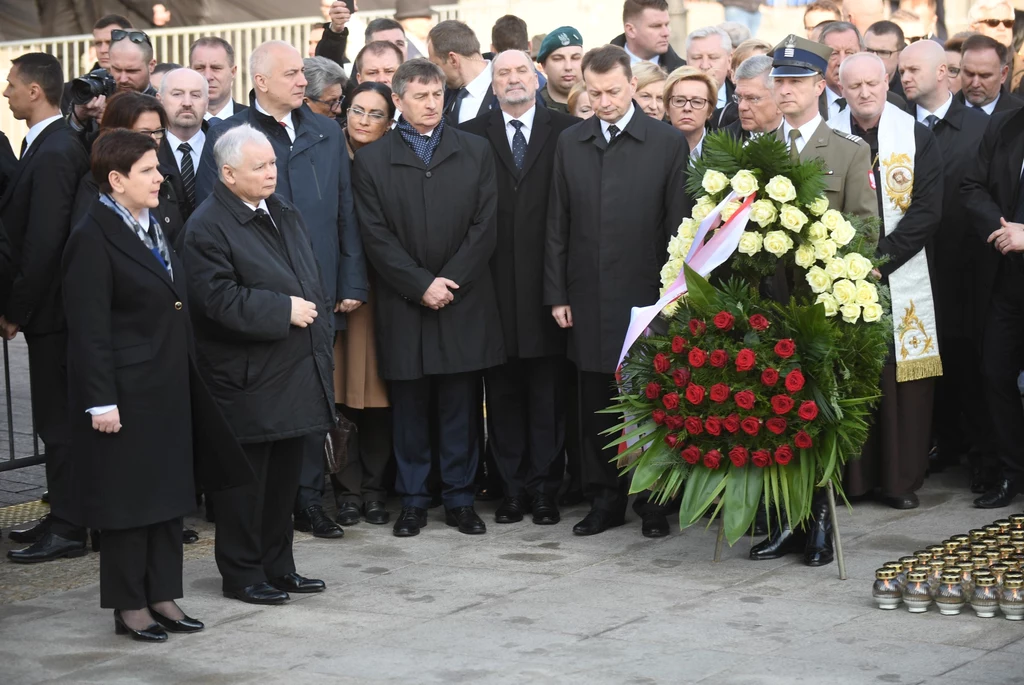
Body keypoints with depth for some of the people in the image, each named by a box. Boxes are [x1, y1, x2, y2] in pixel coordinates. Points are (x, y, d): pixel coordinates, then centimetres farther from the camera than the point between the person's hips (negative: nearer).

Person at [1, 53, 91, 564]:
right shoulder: (46, 145, 12)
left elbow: (44, 243, -21)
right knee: (58, 417, 15)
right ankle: (64, 515, 24)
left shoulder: (53, 153, -19)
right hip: (50, 308, 9)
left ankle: (67, 528, 5)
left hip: (50, 307, -9)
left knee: (58, 420, -2)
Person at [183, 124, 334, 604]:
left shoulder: (286, 214, 15)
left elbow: (311, 279, 24)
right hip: (247, 379, -8)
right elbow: (220, 299, -21)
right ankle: (242, 574, 12)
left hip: (297, 373, 8)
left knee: (285, 474, 14)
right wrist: (284, 310, -20)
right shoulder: (207, 227, -12)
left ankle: (278, 567, 25)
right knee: (246, 479, 0)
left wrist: (316, 312, 9)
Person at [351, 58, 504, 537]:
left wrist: (449, 281, -8)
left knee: (460, 408, 6)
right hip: (403, 307, -1)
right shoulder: (372, 161, 3)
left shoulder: (475, 152, 7)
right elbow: (377, 237, -2)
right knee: (409, 408, 5)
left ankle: (460, 499, 15)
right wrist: (421, 285, -10)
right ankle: (413, 501, 15)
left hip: (463, 302, 1)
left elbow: (485, 226, 1)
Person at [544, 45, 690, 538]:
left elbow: (678, 226, -2)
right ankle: (605, 501, 19)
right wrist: (557, 293, 5)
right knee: (596, 408, 8)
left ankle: (653, 503, 16)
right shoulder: (570, 143, 8)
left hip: (646, 298, -3)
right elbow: (558, 224, 9)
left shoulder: (668, 143, -2)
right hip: (588, 300, 3)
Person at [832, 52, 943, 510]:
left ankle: (901, 479, 9)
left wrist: (879, 259, -11)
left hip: (901, 279, 0)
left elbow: (927, 211, -4)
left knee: (901, 380, 1)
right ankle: (850, 477, 8)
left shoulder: (916, 138, 2)